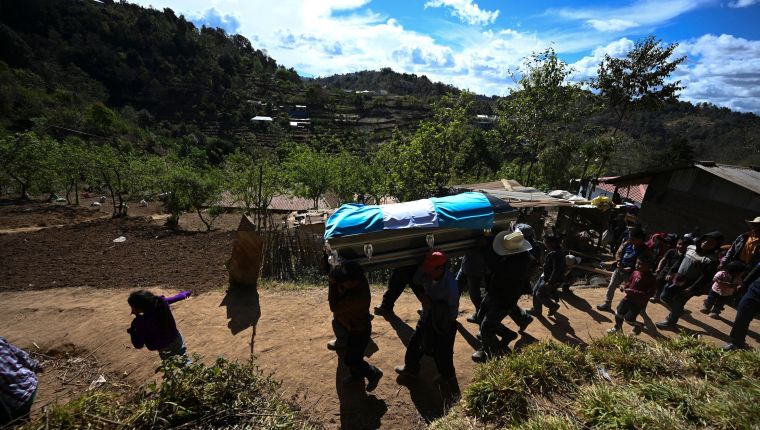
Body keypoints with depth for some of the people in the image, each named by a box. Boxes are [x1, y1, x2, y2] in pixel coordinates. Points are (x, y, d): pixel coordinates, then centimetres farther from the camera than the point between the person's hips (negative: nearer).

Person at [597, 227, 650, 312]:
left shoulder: (644, 250, -18)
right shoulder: (627, 244, -3)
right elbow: (618, 253, 7)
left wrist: (629, 269, -27)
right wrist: (619, 261, -9)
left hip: (631, 273, -5)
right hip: (620, 268, 6)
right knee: (611, 286, 10)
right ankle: (607, 304, 23)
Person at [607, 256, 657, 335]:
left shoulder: (651, 279, -21)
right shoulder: (635, 273, -3)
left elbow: (648, 294, -25)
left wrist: (633, 292, -32)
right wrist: (624, 285, -7)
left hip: (639, 303, -6)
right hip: (628, 298, 6)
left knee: (628, 319, -4)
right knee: (618, 313, 14)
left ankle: (638, 326, 30)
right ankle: (617, 327, 39)